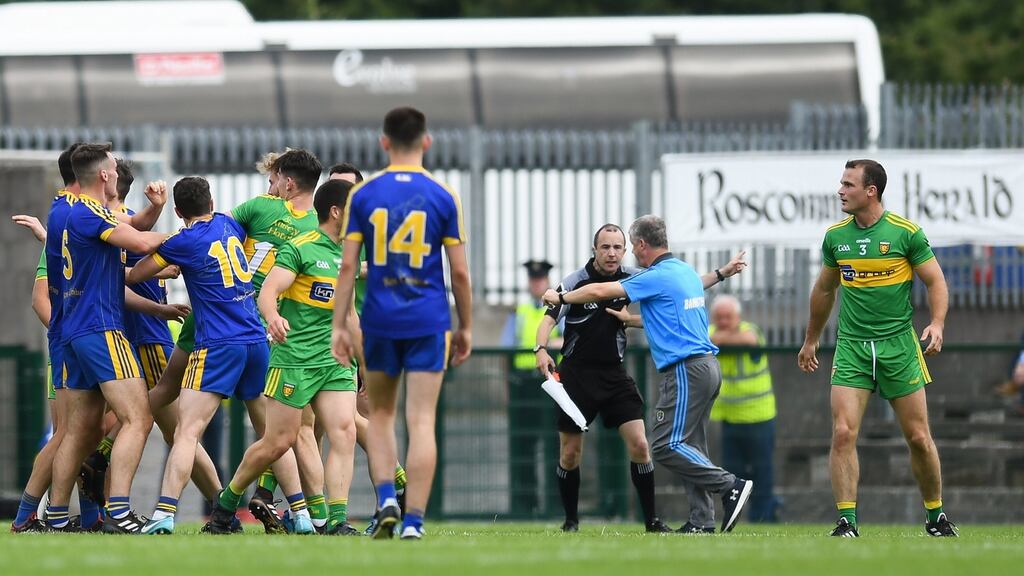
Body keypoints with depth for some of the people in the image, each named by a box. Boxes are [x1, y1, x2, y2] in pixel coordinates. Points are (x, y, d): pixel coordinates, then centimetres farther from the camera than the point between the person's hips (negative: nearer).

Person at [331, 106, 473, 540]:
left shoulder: (363, 195, 0)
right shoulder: (443, 197, -2)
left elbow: (347, 266, -2)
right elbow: (459, 271, -1)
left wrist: (338, 327, 1)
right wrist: (466, 327, 10)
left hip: (380, 322, 1)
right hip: (428, 323, -1)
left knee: (380, 414, 17)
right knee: (421, 422, -1)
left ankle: (387, 499, -2)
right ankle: (413, 523, -6)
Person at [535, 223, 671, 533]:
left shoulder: (631, 279, 0)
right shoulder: (575, 281, -10)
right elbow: (549, 318, -21)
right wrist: (541, 348, -36)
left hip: (614, 374, 2)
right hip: (576, 376, -2)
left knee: (639, 444, -8)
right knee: (570, 453, 1)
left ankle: (651, 520, 0)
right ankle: (570, 520, 18)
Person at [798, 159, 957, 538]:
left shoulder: (906, 232, -6)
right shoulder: (835, 236, 5)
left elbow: (935, 282, -1)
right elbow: (824, 290, 19)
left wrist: (937, 324, -18)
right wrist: (811, 340, 26)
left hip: (898, 345, -2)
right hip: (851, 347, 2)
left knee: (918, 437, 3)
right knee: (843, 434, -12)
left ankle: (936, 517, 21)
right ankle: (847, 522, -9)